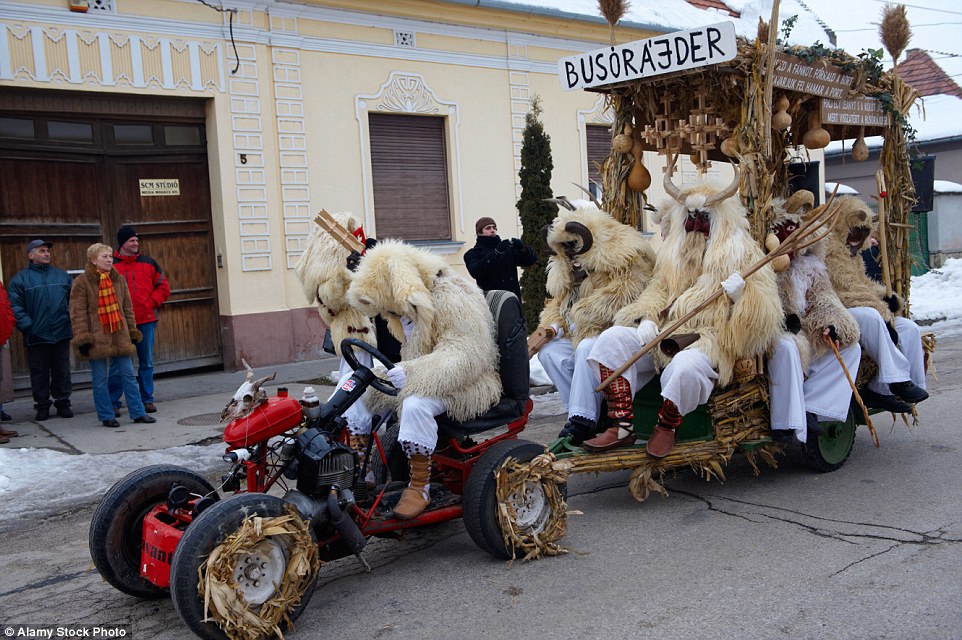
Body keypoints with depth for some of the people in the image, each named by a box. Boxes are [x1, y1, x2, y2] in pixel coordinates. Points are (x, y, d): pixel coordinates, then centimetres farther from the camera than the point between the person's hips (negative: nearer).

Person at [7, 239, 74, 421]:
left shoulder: (62, 275, 11)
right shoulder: (20, 278, 1)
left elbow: (72, 301, 11)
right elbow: (16, 307, -6)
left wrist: (70, 320, -2)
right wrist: (27, 326, -14)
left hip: (61, 334, 2)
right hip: (36, 337, -2)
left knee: (62, 370, 8)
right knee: (39, 372, 5)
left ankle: (63, 403, 18)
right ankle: (42, 406, 16)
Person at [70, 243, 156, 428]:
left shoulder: (119, 279, 10)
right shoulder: (82, 282, -4)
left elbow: (127, 308, 16)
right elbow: (78, 313, -6)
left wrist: (132, 331, 13)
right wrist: (82, 338, -12)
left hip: (119, 336, 4)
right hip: (96, 338, -4)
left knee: (129, 374, 5)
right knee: (100, 379, 3)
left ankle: (138, 412, 12)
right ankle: (106, 416, 13)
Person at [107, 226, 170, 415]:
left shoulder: (148, 263, 9)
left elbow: (163, 287, 10)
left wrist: (151, 303, -3)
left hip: (146, 321, 3)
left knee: (147, 362, 9)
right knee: (118, 364, -1)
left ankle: (147, 399, 19)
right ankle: (113, 403, 7)